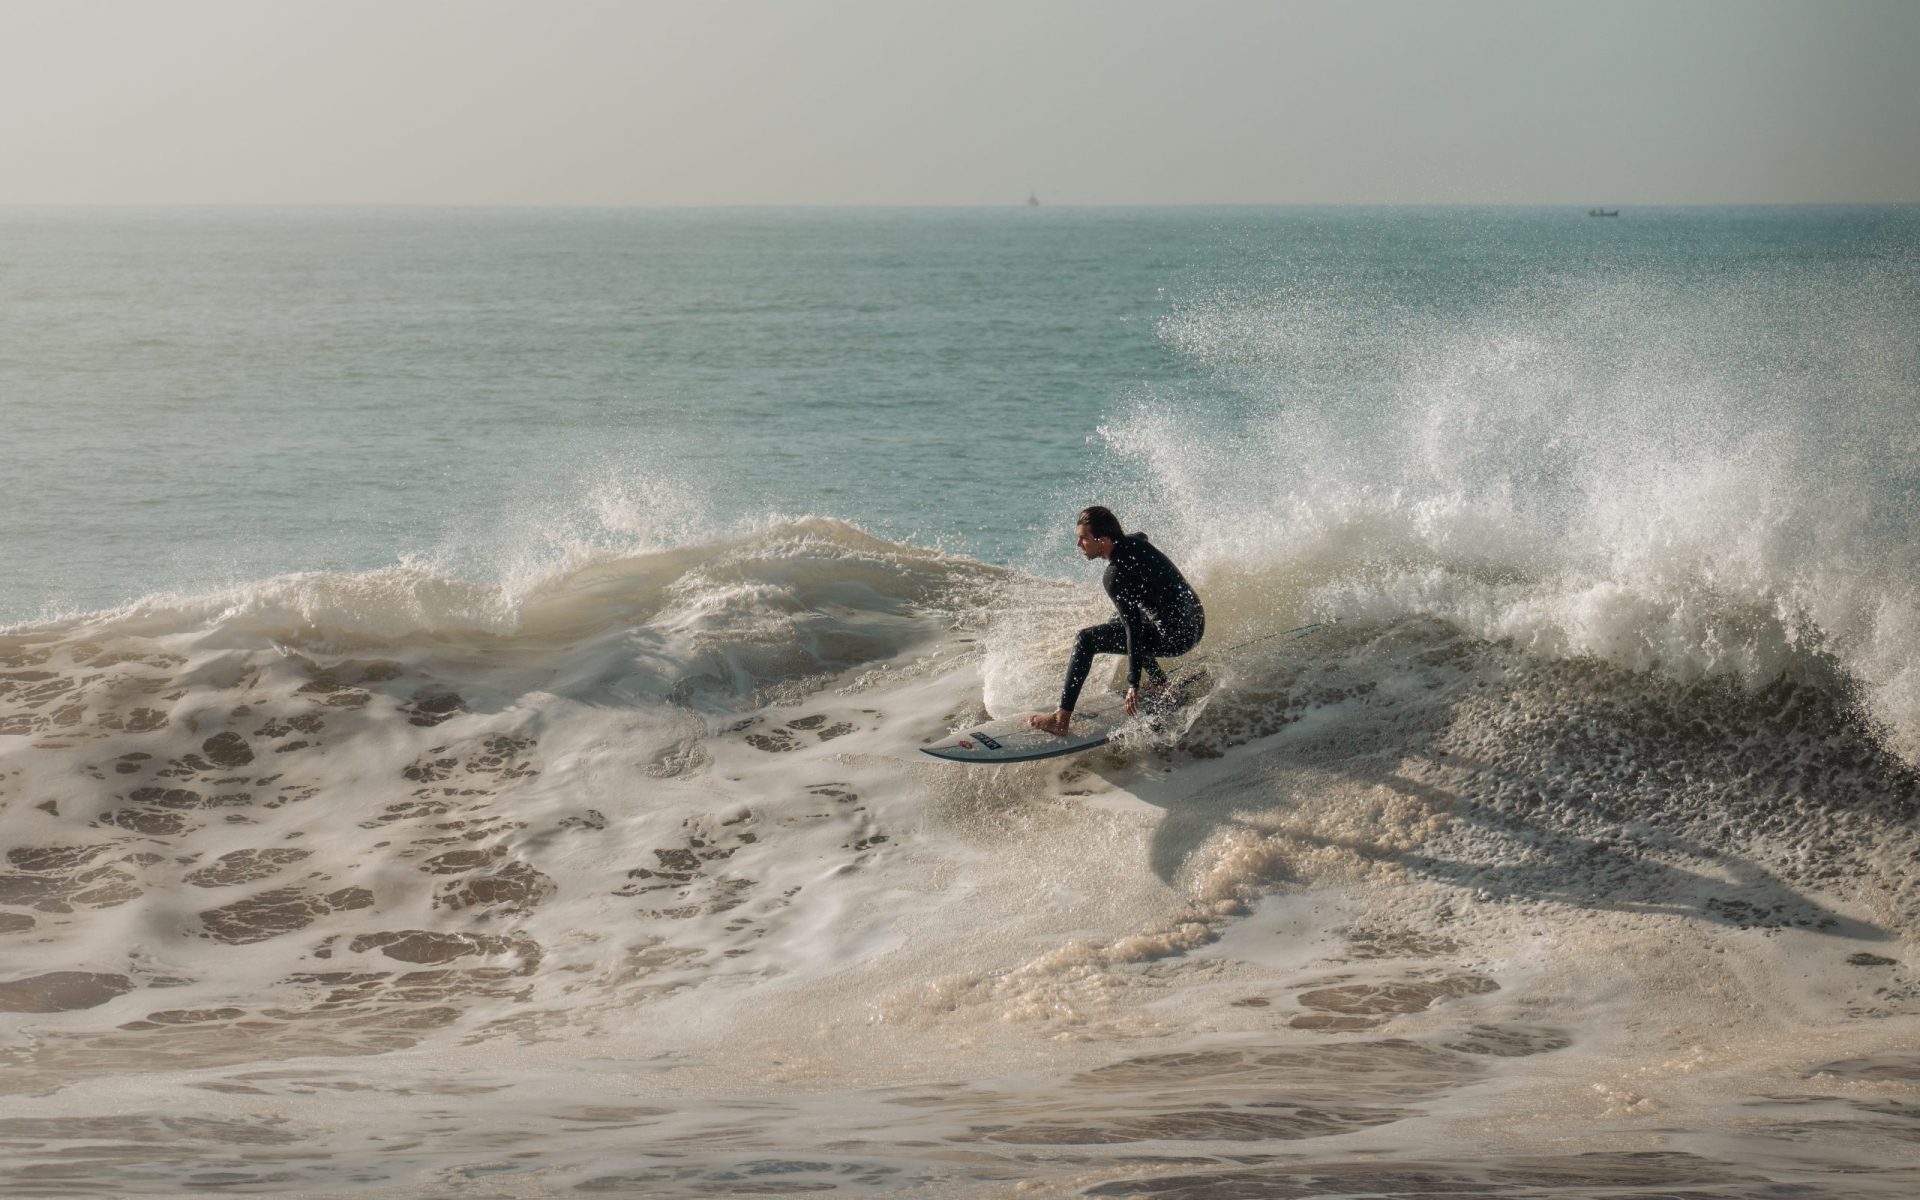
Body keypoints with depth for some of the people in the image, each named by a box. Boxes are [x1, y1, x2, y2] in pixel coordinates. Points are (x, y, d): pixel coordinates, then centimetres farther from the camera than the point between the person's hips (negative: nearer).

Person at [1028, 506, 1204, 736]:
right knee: (1121, 622, 33)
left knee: (1086, 640, -6)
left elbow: (1134, 629, -23)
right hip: (1196, 619, 9)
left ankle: (1061, 719, -9)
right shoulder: (1135, 541, 3)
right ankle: (1160, 687, 34)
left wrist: (1133, 684, -21)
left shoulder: (1115, 576, -20)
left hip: (1175, 638, -9)